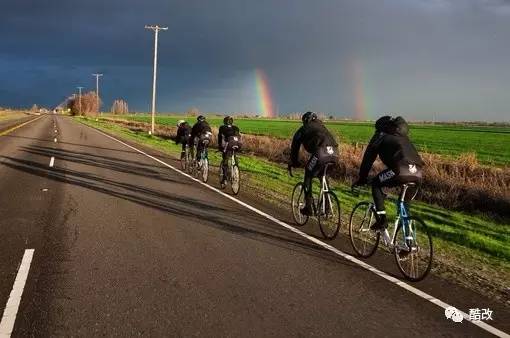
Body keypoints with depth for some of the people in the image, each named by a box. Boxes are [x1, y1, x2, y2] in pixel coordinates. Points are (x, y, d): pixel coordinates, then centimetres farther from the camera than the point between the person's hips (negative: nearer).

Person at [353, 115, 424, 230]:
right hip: (418, 173, 6)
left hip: (402, 170, -6)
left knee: (376, 184, 13)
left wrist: (361, 179, 24)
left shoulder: (381, 135, 19)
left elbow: (368, 157, 17)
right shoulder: (402, 136, 37)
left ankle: (381, 219, 5)